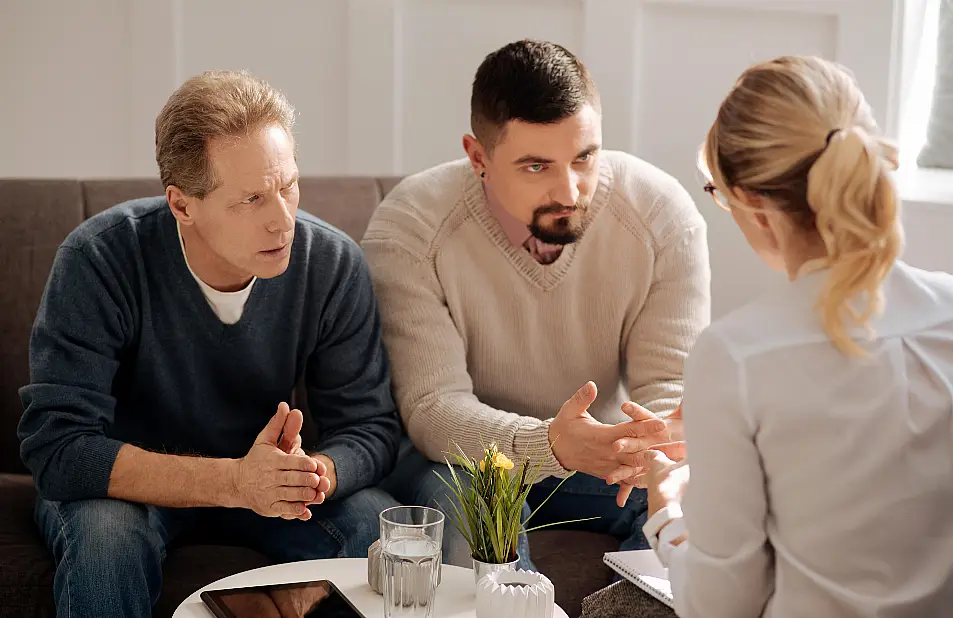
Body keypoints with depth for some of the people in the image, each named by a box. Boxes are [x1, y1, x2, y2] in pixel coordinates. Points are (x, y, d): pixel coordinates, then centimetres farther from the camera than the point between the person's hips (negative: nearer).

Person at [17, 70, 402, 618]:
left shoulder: (335, 264, -16)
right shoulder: (99, 260, -25)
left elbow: (370, 428, -11)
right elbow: (58, 448, -29)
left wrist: (312, 472, -37)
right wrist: (234, 481, -40)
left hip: (259, 471, 3)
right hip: (128, 481, -2)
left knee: (388, 531, -23)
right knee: (104, 535, -35)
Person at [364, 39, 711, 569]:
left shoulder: (664, 215, -14)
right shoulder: (407, 231, -21)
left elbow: (671, 383, -14)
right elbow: (432, 405, -26)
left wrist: (658, 441, -40)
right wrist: (551, 443, -45)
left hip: (604, 460, 2)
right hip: (467, 457, -2)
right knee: (450, 502, -36)